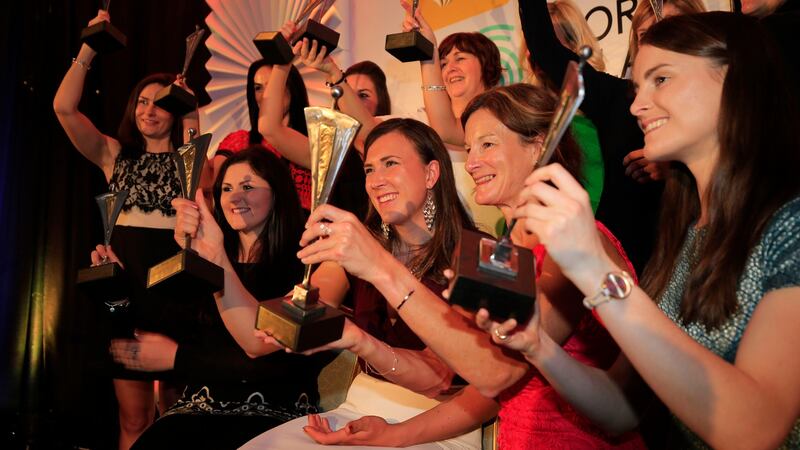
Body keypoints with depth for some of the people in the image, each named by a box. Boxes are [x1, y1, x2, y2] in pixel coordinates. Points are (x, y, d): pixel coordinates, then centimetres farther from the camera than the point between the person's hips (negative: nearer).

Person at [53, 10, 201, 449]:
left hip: (175, 291, -2)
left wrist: (191, 132, -18)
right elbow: (64, 107, 0)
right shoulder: (116, 155, 11)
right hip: (125, 289, 2)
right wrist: (88, 48, -3)